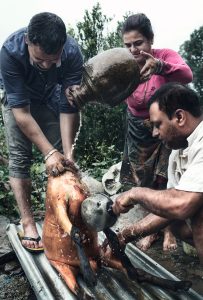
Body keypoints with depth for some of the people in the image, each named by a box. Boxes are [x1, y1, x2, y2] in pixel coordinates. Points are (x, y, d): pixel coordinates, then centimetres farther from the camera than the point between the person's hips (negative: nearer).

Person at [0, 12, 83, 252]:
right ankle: (28, 223, -4)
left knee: (60, 159, -3)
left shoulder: (72, 53, -33)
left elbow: (69, 107, -27)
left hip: (52, 100, 2)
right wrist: (49, 151, -39)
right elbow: (21, 111, -35)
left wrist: (67, 151, -32)